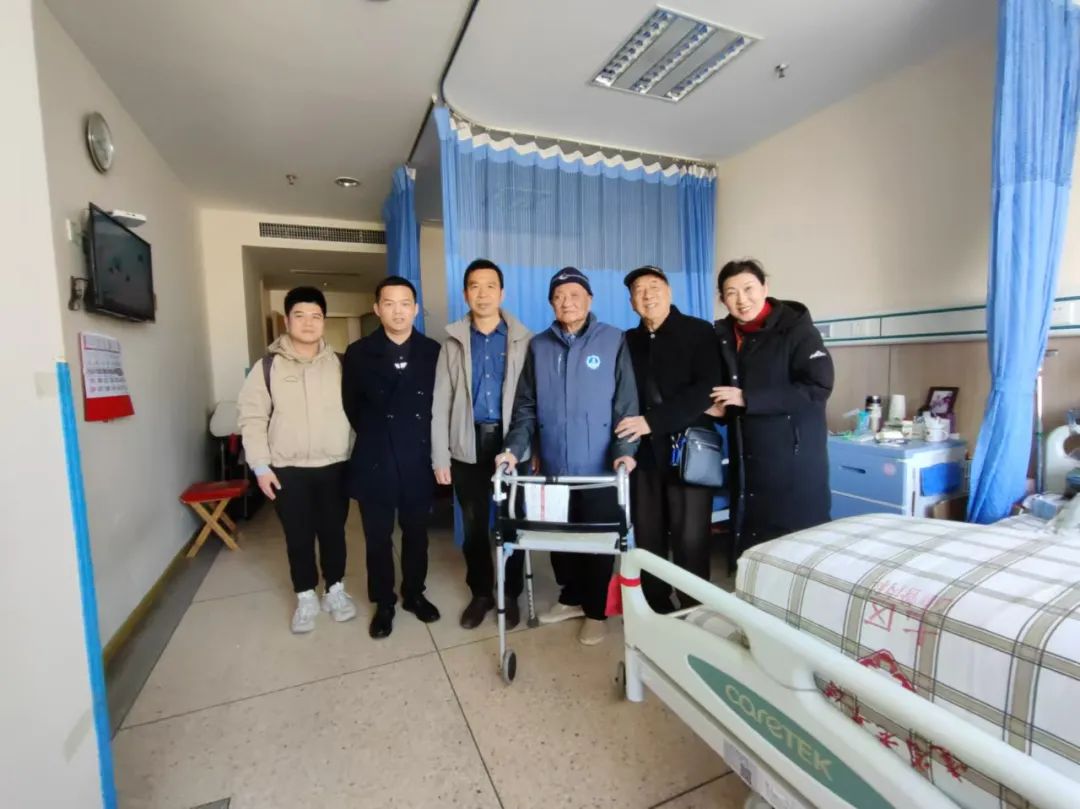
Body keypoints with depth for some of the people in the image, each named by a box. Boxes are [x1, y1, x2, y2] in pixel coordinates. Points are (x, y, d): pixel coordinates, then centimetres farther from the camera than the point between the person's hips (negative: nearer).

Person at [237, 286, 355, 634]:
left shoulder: (339, 364, 2)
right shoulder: (268, 365, -2)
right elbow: (252, 417, -1)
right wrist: (260, 465, -6)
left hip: (334, 466, 1)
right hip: (287, 470, -1)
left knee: (333, 531, 12)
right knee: (298, 536, 10)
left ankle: (335, 590, 32)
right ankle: (306, 598, 29)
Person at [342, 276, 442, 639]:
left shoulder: (433, 352, -2)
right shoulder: (359, 353, -1)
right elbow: (351, 407, 6)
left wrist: (425, 443, 3)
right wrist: (374, 437, 10)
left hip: (418, 461, 1)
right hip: (375, 462, 0)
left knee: (416, 532, 15)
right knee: (378, 537, 11)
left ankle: (414, 594, 35)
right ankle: (383, 603, 30)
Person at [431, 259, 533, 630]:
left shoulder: (522, 339, 0)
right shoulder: (454, 342, 5)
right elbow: (441, 403, 3)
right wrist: (440, 457, -2)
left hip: (512, 443, -1)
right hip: (468, 445, 2)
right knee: (474, 525, 12)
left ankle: (510, 594, 29)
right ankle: (480, 593, 31)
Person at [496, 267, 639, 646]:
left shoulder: (613, 340, -2)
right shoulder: (538, 346, 7)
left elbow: (626, 402, -5)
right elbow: (526, 405, 5)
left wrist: (625, 449, -17)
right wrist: (514, 448, -7)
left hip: (599, 466, -3)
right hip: (553, 467, 3)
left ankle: (595, 611, 31)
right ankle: (571, 598, 39)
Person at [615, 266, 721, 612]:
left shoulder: (699, 332, -1)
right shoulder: (629, 341, 12)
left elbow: (706, 389, -13)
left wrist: (653, 421, -20)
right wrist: (625, 445, -3)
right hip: (644, 453, 4)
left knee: (690, 541, -1)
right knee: (647, 539, 10)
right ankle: (656, 611, 26)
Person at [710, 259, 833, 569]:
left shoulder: (795, 327, -8)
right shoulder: (724, 335, 9)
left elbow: (818, 387, -17)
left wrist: (747, 399, -19)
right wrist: (723, 408, 1)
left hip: (793, 455, -5)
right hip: (747, 457, 6)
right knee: (750, 536, 13)